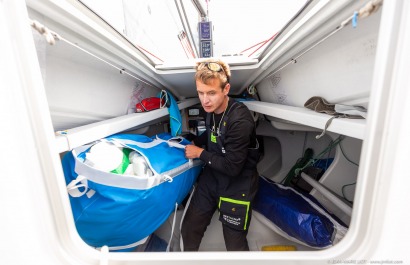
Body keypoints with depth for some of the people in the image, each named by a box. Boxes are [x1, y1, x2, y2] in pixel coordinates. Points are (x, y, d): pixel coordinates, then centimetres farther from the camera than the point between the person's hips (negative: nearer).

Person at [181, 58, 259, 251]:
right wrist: (195, 143, 0)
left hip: (236, 185, -6)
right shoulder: (212, 109, -7)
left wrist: (200, 153, -15)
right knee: (189, 229, 19)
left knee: (235, 244, 12)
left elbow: (232, 167, -25)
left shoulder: (240, 120, -29)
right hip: (212, 177, 7)